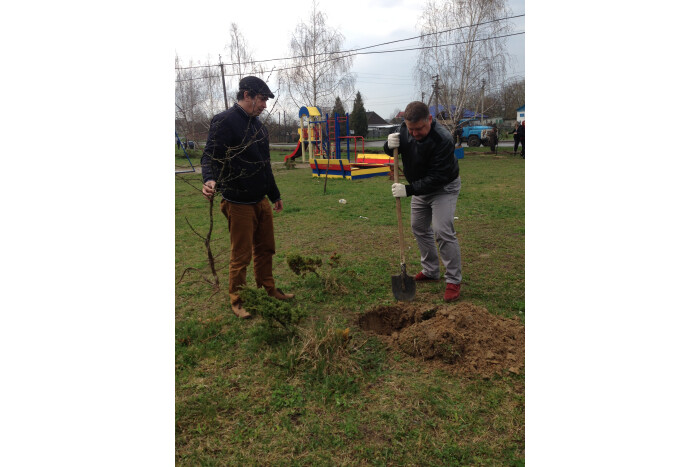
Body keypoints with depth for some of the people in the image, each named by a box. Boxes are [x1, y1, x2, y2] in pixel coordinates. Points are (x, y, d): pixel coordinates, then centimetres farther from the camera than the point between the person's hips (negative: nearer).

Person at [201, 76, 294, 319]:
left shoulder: (257, 124, 15)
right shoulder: (225, 121, -11)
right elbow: (210, 156, -17)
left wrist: (274, 194, 26)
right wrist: (210, 180, -38)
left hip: (261, 200, 8)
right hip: (239, 203, -8)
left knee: (265, 248, 16)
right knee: (241, 255, 2)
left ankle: (268, 287, 33)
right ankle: (236, 299, 20)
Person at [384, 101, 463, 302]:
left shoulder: (443, 139, -33)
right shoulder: (404, 129, -13)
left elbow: (437, 177, -33)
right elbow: (391, 151, 1)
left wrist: (408, 190, -36)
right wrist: (389, 145, -24)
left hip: (444, 188, -7)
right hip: (421, 187, 8)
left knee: (443, 231, -18)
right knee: (419, 228, 14)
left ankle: (453, 281, -4)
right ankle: (430, 271, 30)